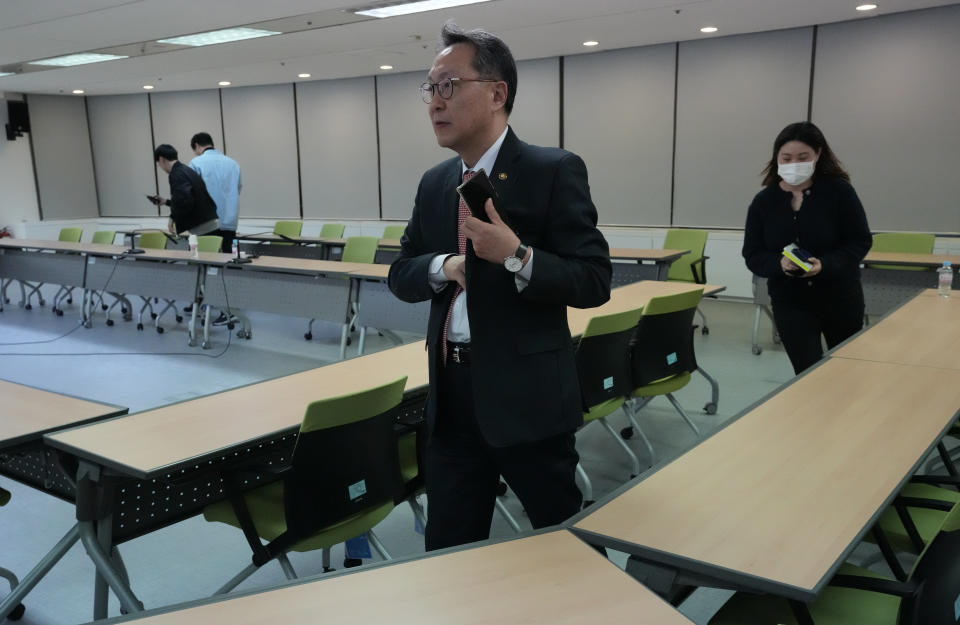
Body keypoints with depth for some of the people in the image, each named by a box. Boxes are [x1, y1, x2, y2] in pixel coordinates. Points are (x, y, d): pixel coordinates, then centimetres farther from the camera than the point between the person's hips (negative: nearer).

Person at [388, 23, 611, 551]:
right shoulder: (434, 183, 9)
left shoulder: (554, 170, -10)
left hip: (527, 393, -5)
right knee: (448, 547, 16)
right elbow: (401, 274, 11)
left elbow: (594, 282, -13)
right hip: (450, 394, 6)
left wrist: (516, 255, -28)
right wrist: (442, 267, -10)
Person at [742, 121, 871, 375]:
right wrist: (780, 264, -26)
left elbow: (860, 242, -9)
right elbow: (753, 255, -4)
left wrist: (825, 264, -27)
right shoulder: (763, 201, -5)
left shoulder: (839, 191, -11)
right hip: (790, 302, 0)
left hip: (840, 298, 0)